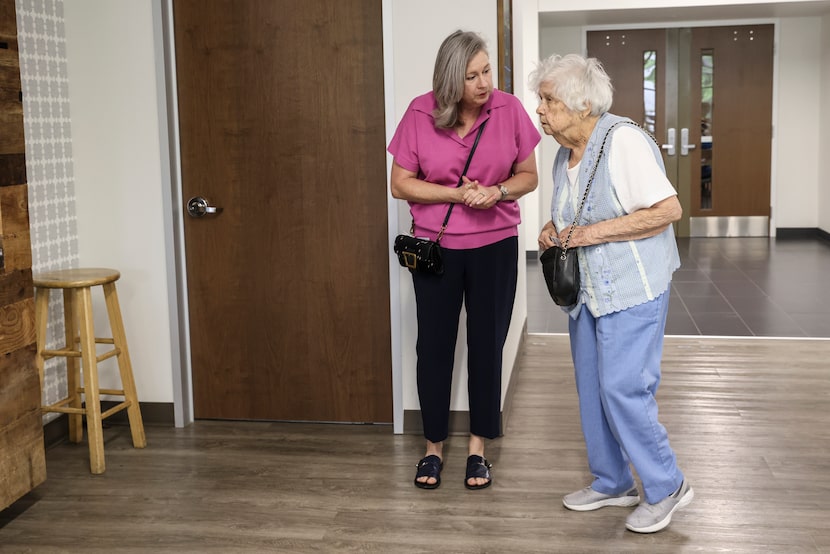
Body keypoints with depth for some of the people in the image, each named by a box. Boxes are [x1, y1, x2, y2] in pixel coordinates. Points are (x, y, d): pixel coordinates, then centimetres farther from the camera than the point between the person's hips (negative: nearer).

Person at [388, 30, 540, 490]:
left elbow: (528, 176, 2)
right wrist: (456, 194, -18)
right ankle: (433, 448, 23)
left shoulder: (509, 110, -9)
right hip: (435, 248, 0)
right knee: (434, 346, 7)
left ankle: (477, 449, 23)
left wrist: (498, 191, -19)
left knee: (487, 346, 8)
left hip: (495, 247, 1)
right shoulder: (420, 113, -10)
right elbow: (400, 184, -5)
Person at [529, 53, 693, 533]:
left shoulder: (623, 141, -17)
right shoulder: (566, 154, 10)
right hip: (589, 290, 9)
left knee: (623, 389, -9)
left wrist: (596, 232, -22)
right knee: (592, 389, 13)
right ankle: (613, 483, 29)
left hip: (633, 289, -9)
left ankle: (667, 487, 10)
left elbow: (668, 209, -21)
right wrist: (556, 229, 2)